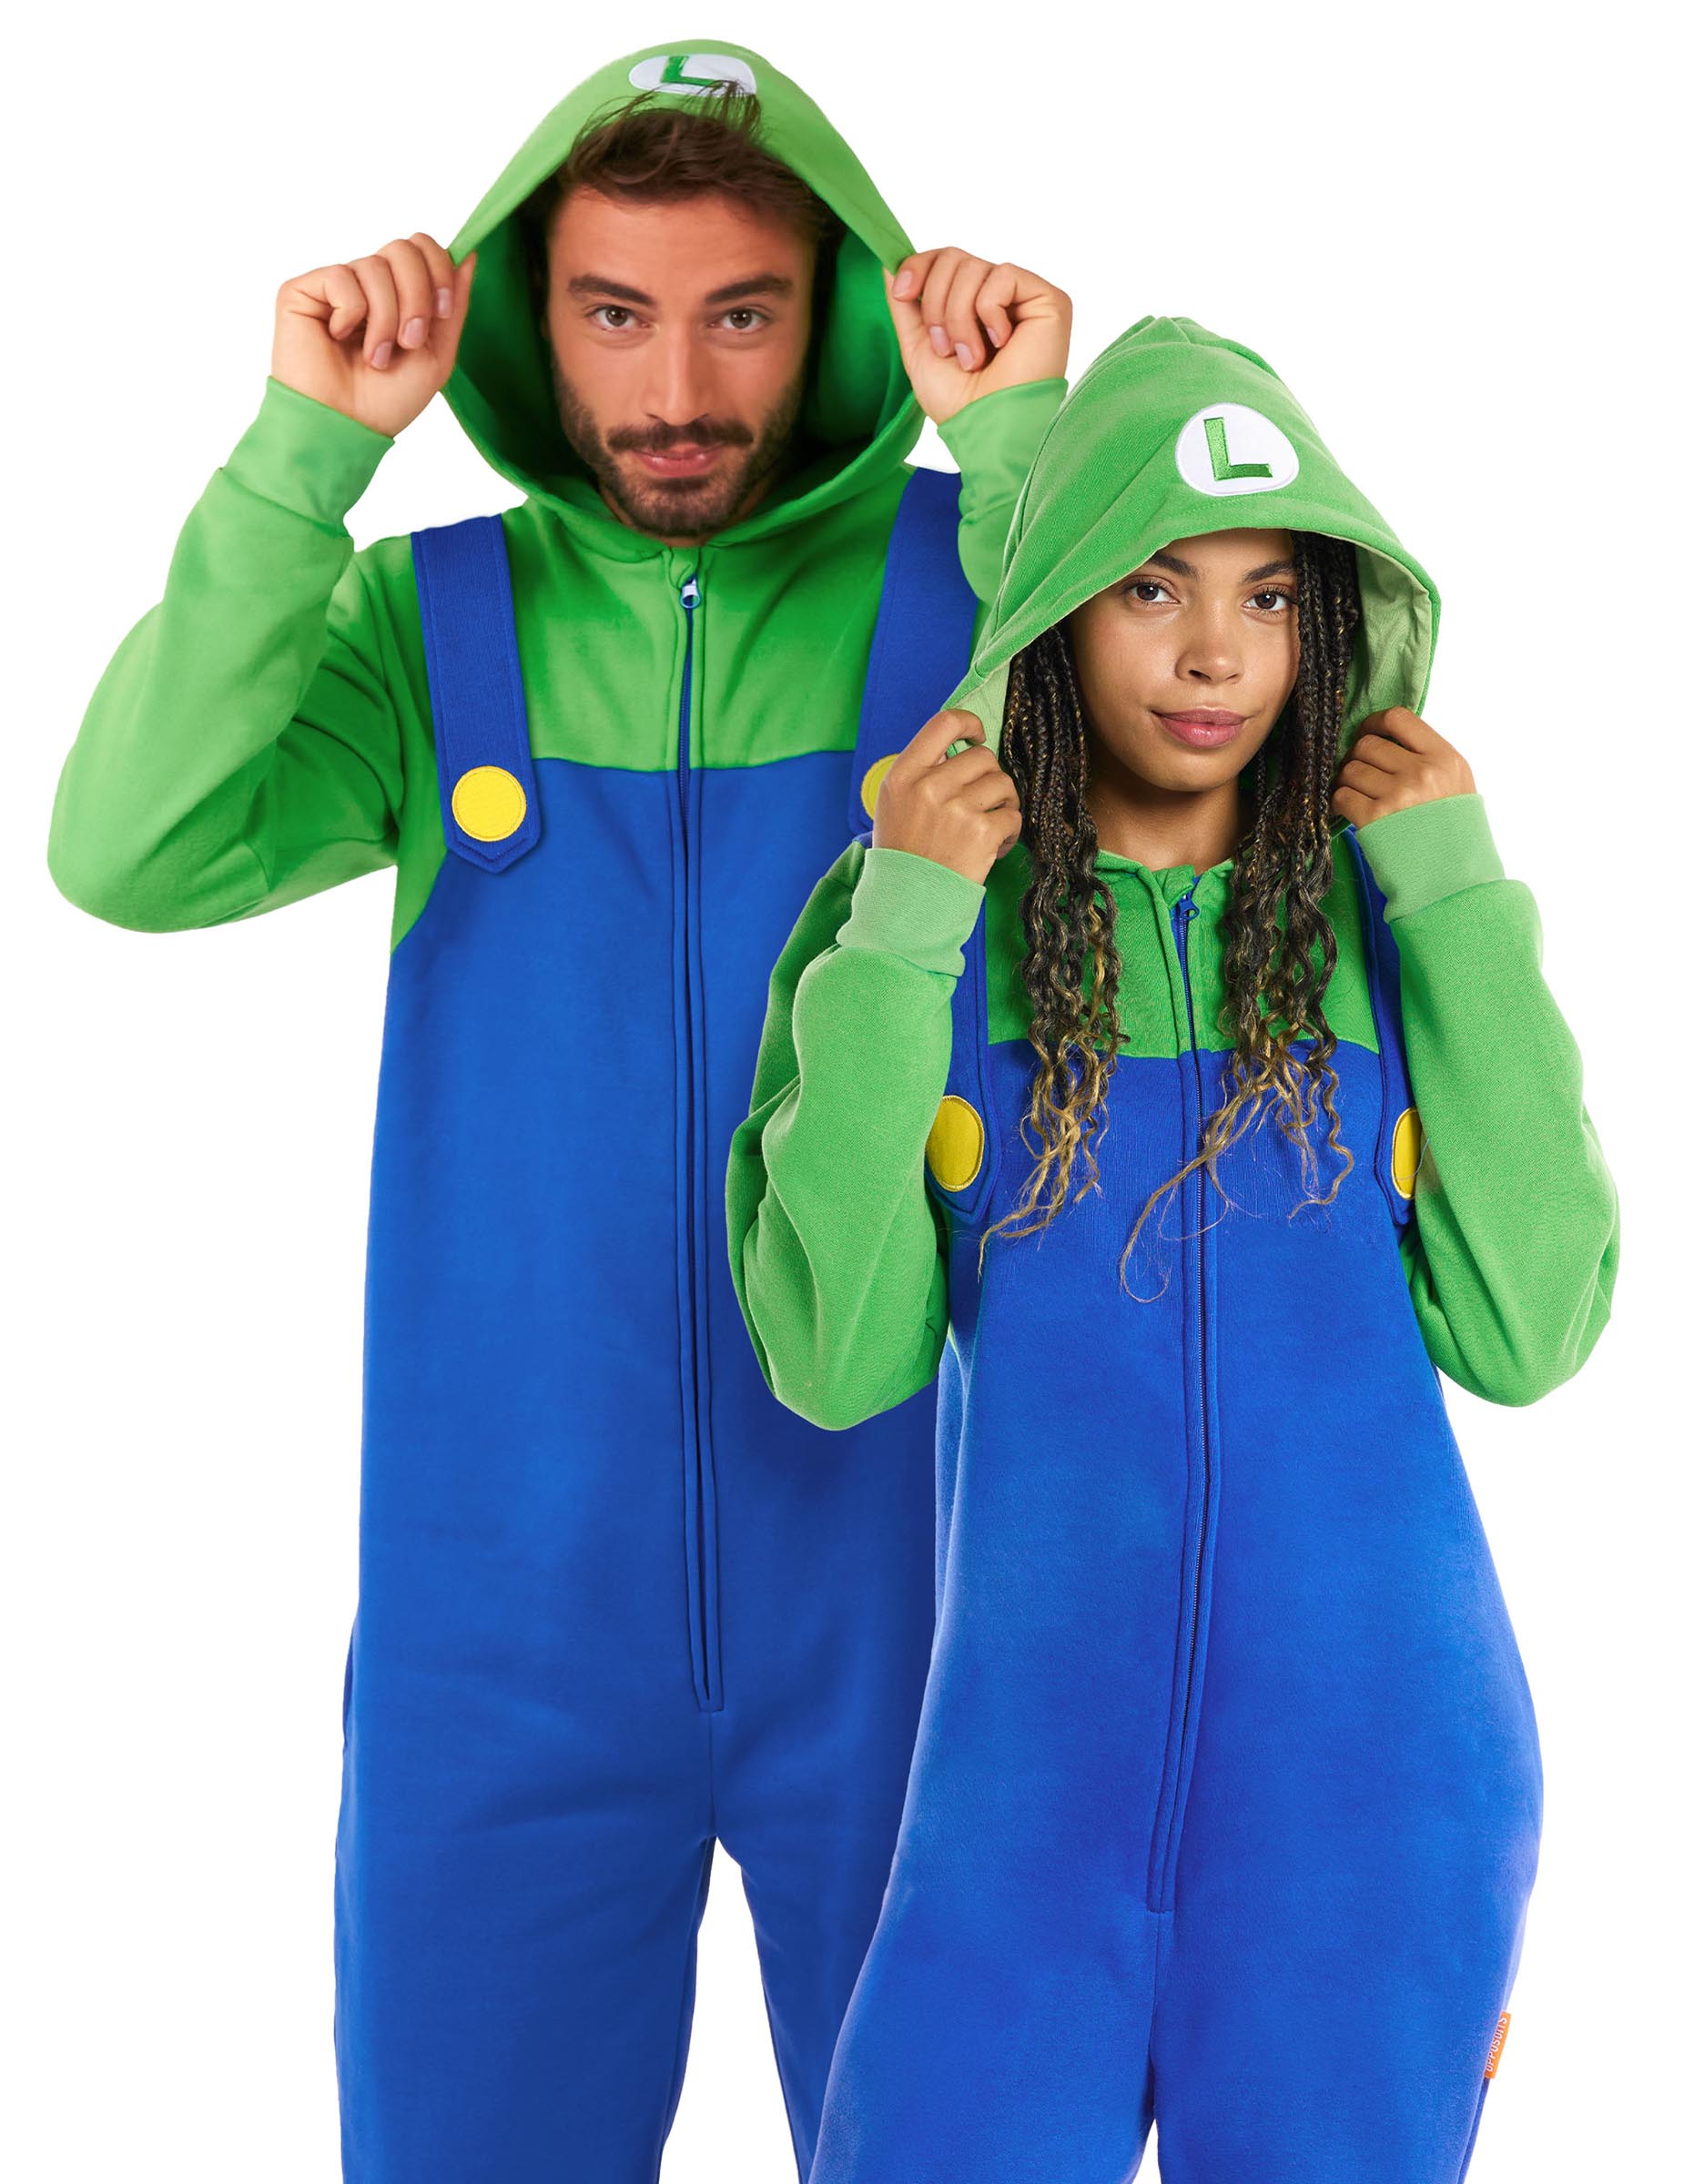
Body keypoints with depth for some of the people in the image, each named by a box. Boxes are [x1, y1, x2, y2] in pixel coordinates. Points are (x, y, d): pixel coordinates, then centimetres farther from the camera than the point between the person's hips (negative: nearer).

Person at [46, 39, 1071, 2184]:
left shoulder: (961, 575, -2)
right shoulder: (428, 619, 2)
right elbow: (135, 855, -12)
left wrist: (1027, 451, -20)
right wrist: (308, 443, -15)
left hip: (897, 1580, -1)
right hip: (511, 1602, 1)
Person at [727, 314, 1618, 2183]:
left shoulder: (1392, 920, 2)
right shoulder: (920, 920, 0)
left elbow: (1524, 1329, -7)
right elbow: (839, 1359, -9)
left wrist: (1460, 903, -8)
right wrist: (896, 937, -13)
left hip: (1372, 1760, 1)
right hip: (1028, 1764, -1)